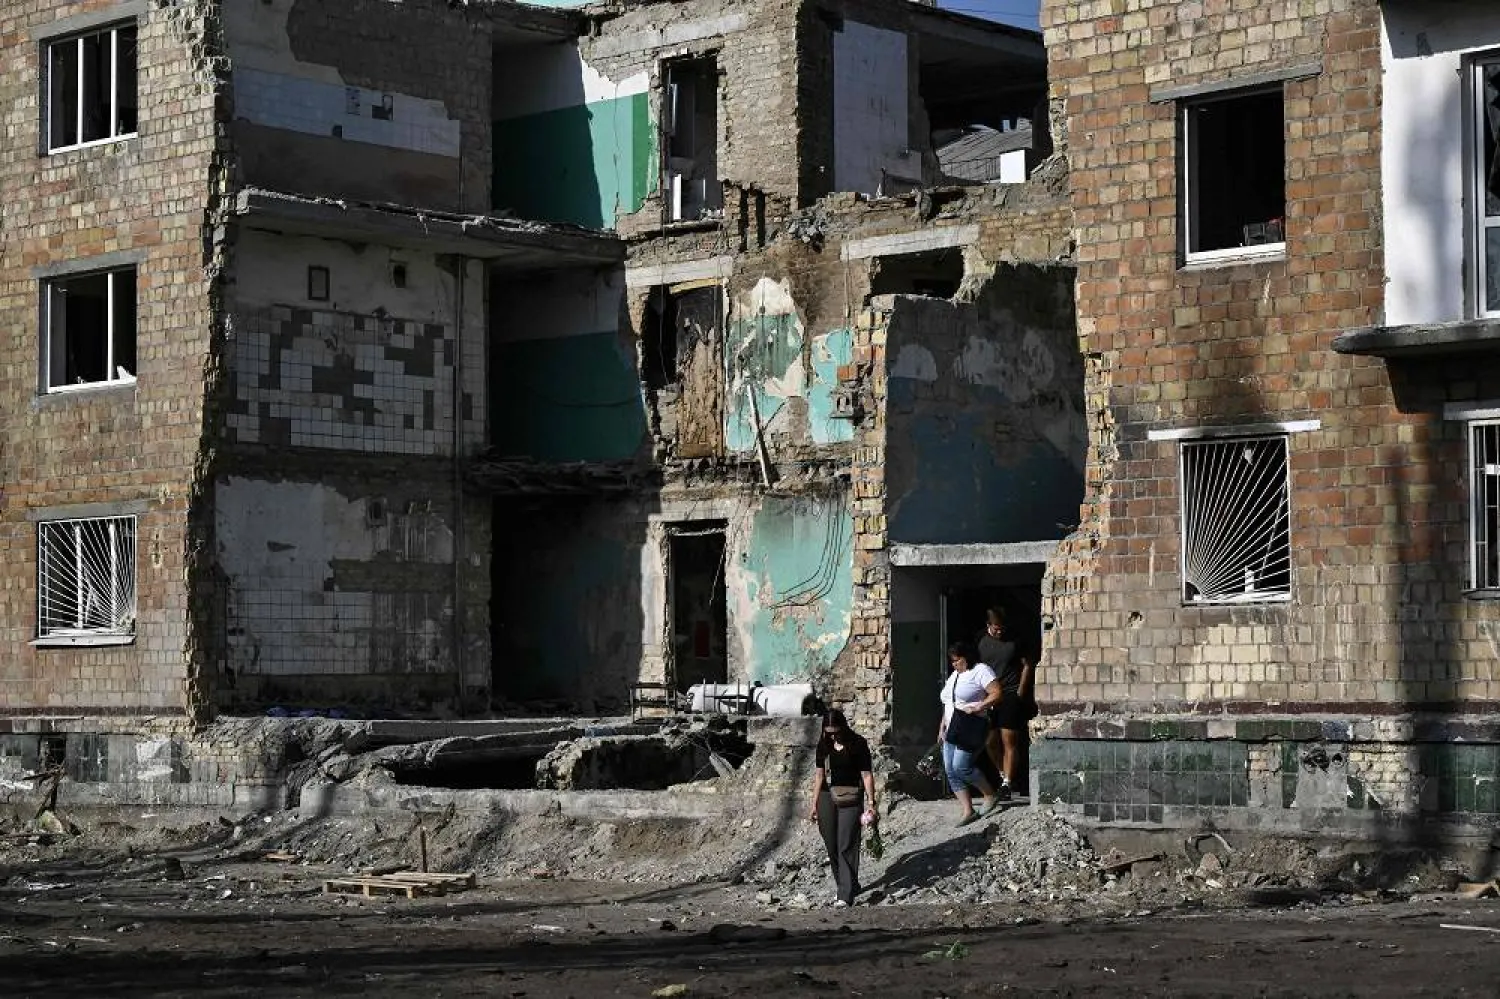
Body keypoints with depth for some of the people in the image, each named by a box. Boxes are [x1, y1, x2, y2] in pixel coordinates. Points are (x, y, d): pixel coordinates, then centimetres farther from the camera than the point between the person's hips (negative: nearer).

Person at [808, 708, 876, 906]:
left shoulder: (857, 744, -7)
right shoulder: (824, 745, 6)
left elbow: (867, 776, -5)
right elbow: (820, 774, 13)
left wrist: (871, 803, -8)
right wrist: (814, 804, 12)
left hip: (850, 798, -5)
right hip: (827, 797, 5)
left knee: (847, 847, -9)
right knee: (832, 847, 7)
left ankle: (846, 895, -8)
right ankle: (849, 886, 23)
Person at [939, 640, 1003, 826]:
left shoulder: (980, 671, -3)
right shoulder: (954, 676, 23)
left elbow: (996, 693, -13)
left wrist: (979, 707, -22)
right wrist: (942, 726, 21)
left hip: (971, 727, -9)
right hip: (952, 730, 9)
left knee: (961, 767, -15)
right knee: (951, 771, 1)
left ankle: (990, 796, 4)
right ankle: (967, 810, 4)